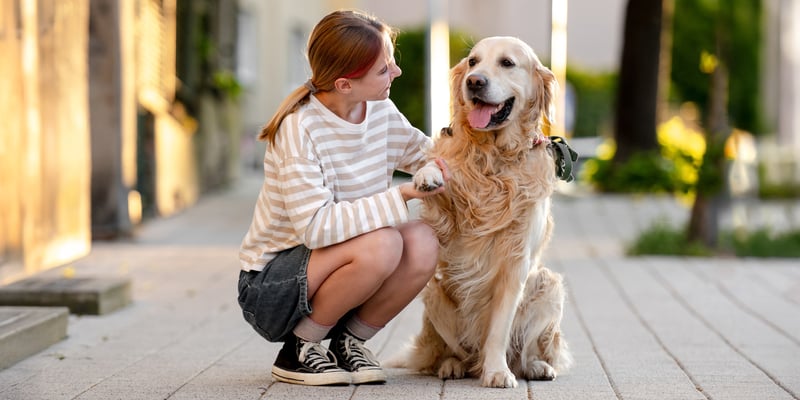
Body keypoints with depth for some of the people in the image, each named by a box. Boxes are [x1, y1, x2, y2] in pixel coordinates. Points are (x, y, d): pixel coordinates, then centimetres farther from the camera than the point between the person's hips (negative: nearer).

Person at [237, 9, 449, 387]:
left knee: (422, 243, -20)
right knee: (382, 243, -31)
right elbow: (316, 227, -31)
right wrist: (399, 196, -31)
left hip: (331, 271, 7)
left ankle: (347, 341, 1)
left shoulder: (381, 111, -1)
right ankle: (298, 350, -11)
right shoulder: (299, 129, -23)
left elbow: (428, 154, 16)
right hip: (268, 287, -7)